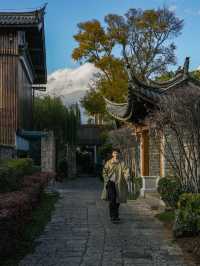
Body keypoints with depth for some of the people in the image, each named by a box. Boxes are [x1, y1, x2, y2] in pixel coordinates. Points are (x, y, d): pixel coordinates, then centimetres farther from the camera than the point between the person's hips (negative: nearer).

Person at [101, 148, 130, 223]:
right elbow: (104, 172, 8)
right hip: (111, 183, -2)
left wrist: (127, 177, -33)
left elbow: (126, 171, -13)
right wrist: (107, 180, -3)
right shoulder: (108, 163, 2)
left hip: (118, 184, 2)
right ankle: (112, 216, -11)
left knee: (117, 201, 11)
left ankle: (116, 215, 29)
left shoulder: (122, 163, 1)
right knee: (112, 200, -14)